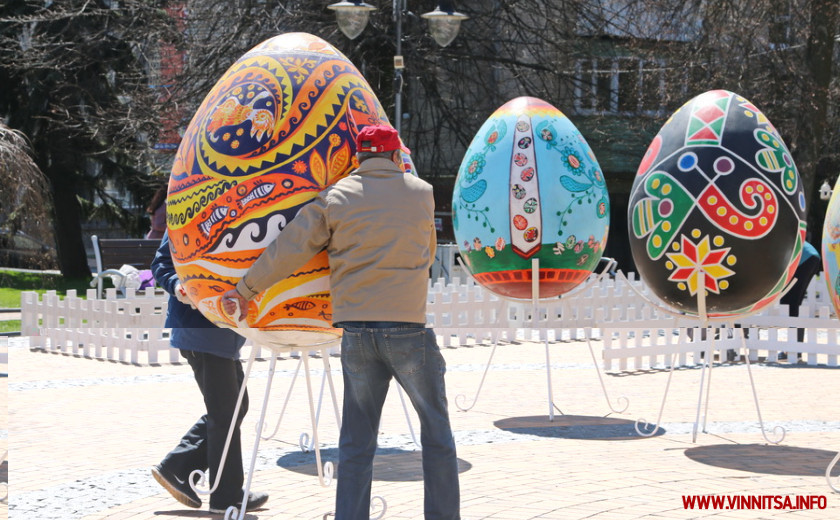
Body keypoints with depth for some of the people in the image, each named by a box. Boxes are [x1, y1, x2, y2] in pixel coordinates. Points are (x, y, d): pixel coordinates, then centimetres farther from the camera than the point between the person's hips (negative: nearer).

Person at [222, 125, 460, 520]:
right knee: (436, 432, 10)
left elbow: (288, 248, 2)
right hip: (408, 325, -1)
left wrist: (245, 289, 13)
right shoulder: (421, 194, 6)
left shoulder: (335, 197, 4)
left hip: (356, 329, 2)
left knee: (356, 441, 7)